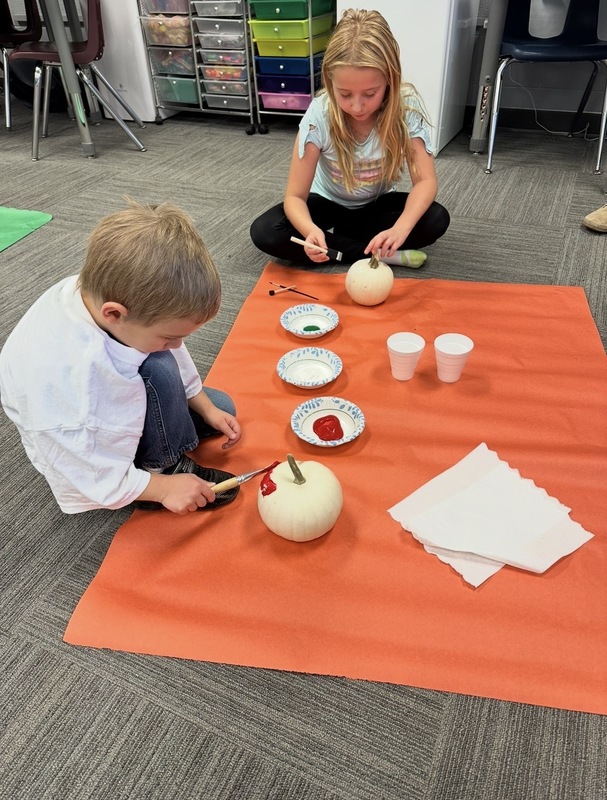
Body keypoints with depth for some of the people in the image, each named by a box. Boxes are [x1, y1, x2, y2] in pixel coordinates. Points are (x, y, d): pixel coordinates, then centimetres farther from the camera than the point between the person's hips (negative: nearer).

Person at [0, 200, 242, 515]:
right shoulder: (60, 377, -42)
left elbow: (177, 359, -5)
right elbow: (93, 473, -27)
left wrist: (207, 409, -4)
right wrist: (163, 488, -23)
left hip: (117, 403, 7)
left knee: (222, 407, 6)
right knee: (157, 371, -32)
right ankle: (166, 470, -11)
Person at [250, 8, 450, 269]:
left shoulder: (406, 106, -23)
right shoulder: (319, 115, -26)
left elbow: (425, 180, -26)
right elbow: (295, 196, -25)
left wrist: (400, 229, -47)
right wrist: (311, 230, -49)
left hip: (378, 204, 0)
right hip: (329, 205, 0)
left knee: (436, 219, -26)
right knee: (265, 232, -26)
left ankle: (334, 237, -15)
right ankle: (381, 253, -22)